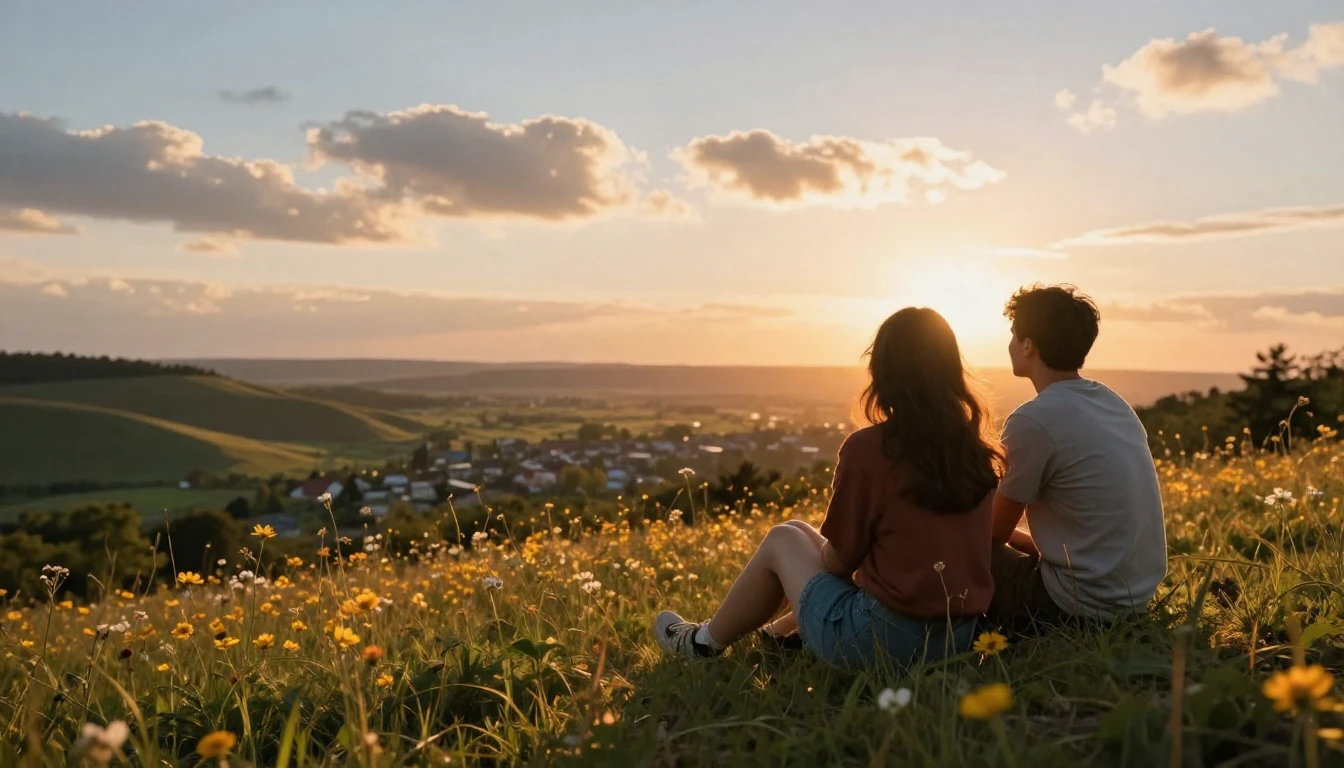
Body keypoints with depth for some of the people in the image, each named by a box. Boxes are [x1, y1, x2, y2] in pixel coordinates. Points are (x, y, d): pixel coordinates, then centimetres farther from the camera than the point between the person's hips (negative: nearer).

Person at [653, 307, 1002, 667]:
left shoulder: (867, 448, -16)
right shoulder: (979, 451, 1)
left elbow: (838, 560, -8)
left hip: (881, 637, -6)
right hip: (959, 636, 6)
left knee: (783, 539, 18)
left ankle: (706, 642, 37)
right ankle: (780, 632, 48)